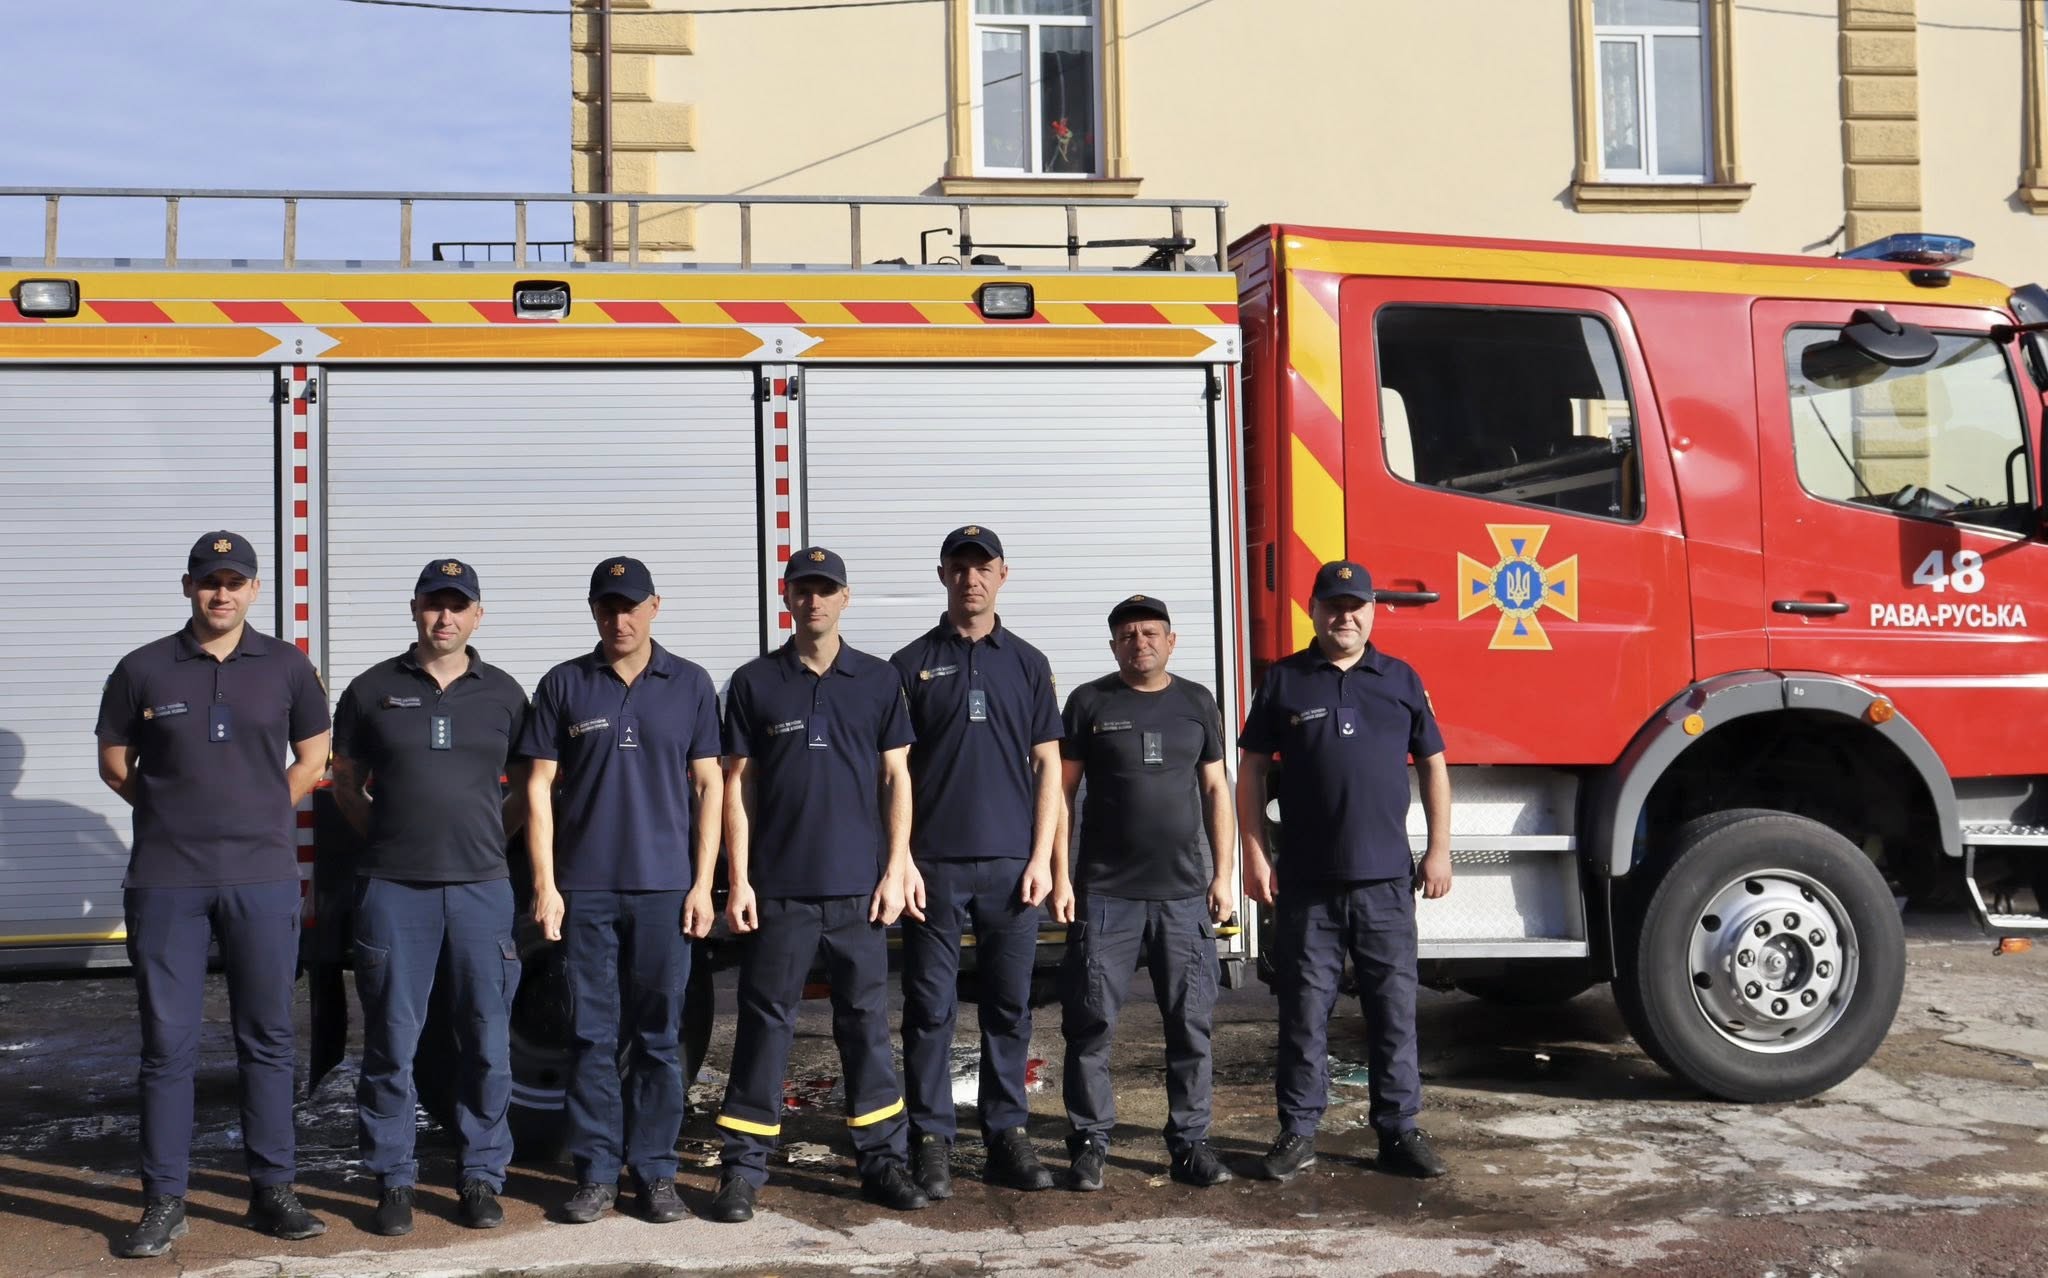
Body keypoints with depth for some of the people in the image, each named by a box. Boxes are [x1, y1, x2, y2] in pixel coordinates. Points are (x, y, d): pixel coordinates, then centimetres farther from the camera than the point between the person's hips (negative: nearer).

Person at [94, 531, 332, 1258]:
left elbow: (312, 759, 14)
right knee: (168, 1046, 3)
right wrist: (177, 815, 8)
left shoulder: (286, 668, 4)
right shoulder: (143, 671, 2)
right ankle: (163, 1202, 11)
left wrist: (258, 815, 8)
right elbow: (114, 765, 10)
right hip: (165, 880, -1)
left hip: (263, 878, 1)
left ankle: (273, 1191, 16)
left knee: (267, 1039, 7)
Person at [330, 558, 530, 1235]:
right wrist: (387, 836, 4)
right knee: (391, 1044, 1)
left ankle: (482, 1177, 14)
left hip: (481, 887, 1)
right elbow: (346, 784, 15)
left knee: (486, 1043, 3)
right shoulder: (373, 690, 6)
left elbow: (525, 787, 17)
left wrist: (489, 838, 5)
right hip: (393, 889, -1)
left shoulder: (503, 694, 9)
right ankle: (393, 1181, 12)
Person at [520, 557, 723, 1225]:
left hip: (664, 887, 0)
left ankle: (655, 1172, 14)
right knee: (592, 1035, 4)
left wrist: (702, 883, 1)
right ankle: (595, 1173, 12)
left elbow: (708, 785, 7)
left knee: (657, 1036, 6)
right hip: (584, 889, 0)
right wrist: (544, 883, -1)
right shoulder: (564, 685, 5)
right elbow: (540, 786, 5)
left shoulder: (691, 684, 6)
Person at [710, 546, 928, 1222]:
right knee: (765, 1024, 2)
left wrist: (896, 869, 1)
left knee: (866, 1023, 7)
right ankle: (742, 1169, 8)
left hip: (859, 887, 1)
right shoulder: (754, 682, 4)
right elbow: (738, 786, 4)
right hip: (778, 888, -1)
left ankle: (883, 1160, 16)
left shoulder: (878, 680, 7)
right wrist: (738, 880, -2)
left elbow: (896, 778, 8)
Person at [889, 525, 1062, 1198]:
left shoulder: (1028, 663, 11)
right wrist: (899, 858, -5)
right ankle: (931, 1139, 8)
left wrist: (1041, 858, 0)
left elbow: (1047, 765, 8)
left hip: (1011, 863, 2)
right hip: (934, 863, -1)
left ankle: (1007, 1134, 15)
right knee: (930, 1007, 1)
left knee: (1010, 1007, 6)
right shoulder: (912, 664, 6)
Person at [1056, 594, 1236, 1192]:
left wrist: (1224, 875, 5)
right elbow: (1062, 791, 4)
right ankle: (1090, 1143, 9)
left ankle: (1189, 1142, 14)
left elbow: (1216, 790, 11)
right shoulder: (1089, 703, 3)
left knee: (1191, 1024, 3)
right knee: (1091, 1023, -1)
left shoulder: (1196, 703, 10)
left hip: (1184, 894, 2)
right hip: (1104, 892, -2)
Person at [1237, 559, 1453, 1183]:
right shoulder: (1284, 681, 4)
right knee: (1303, 1012, 4)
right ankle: (1297, 1131, 13)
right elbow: (1252, 769, 5)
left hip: (1386, 880, 1)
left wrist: (1439, 849, 4)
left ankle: (1399, 1129, 15)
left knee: (1394, 1011, 5)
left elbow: (1433, 765, 11)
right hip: (1306, 881, -1)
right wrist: (1255, 854, -2)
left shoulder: (1402, 680, 8)